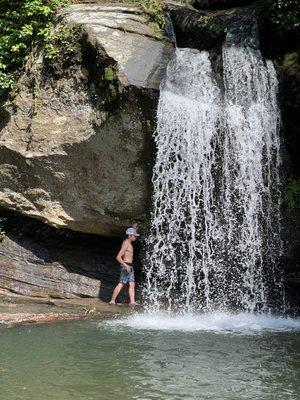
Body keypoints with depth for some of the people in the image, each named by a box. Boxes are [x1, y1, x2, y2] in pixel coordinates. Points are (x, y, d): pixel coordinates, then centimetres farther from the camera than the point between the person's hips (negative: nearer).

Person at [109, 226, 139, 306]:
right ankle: (112, 300, -2)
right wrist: (126, 266, -26)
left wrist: (133, 228, 18)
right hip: (125, 266, -9)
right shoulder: (126, 244, -16)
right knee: (121, 284, -7)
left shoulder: (127, 241, 10)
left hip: (129, 266, 9)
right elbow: (118, 257, -21)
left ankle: (132, 301, -1)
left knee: (132, 284, 2)